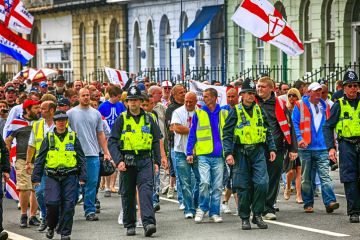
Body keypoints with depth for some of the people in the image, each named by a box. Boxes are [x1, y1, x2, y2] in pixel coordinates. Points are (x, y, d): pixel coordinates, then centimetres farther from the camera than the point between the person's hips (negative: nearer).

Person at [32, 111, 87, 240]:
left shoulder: (73, 137, 9)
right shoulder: (48, 138, 8)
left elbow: (81, 159, 10)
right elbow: (39, 159, 9)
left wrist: (82, 177, 2)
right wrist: (36, 178, 3)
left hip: (70, 176, 0)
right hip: (52, 177, 0)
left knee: (68, 205, -5)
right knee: (52, 203, -12)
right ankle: (51, 226, 15)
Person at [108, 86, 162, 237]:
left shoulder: (148, 119, 10)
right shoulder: (121, 119, 4)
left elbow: (156, 142, 13)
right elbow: (112, 142, -1)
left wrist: (157, 161, 5)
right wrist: (118, 160, -12)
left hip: (145, 161, 0)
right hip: (127, 161, 0)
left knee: (146, 190, -15)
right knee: (127, 194, 7)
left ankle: (149, 223, -24)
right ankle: (129, 225, 18)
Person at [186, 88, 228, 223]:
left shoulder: (224, 113, 8)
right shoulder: (198, 113, 5)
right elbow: (192, 134, 6)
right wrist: (189, 152, 0)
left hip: (218, 156, 2)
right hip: (203, 155, -2)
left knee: (217, 186, 3)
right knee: (204, 182, -15)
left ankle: (214, 212, 14)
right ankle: (202, 208, 5)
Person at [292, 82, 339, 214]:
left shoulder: (325, 107, 14)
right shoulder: (300, 106, 2)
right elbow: (294, 123, -3)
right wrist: (299, 138, -15)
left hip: (322, 148, 2)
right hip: (306, 148, -2)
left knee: (325, 175, -10)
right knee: (306, 178, 6)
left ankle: (330, 202, -18)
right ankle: (308, 204, 13)